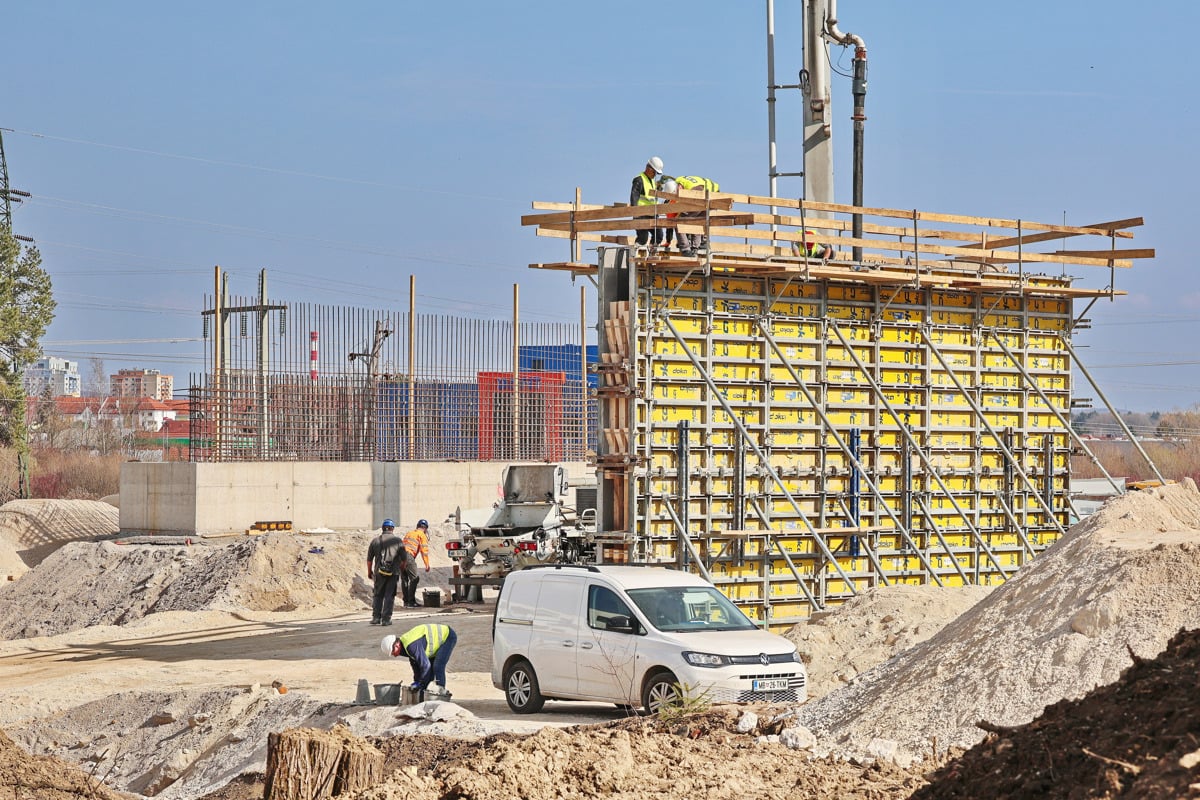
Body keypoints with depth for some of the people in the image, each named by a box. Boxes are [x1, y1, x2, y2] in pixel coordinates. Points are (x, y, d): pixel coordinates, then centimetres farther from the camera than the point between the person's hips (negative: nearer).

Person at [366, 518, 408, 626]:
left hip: (379, 572, 2)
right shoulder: (398, 541, -1)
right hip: (393, 573, -2)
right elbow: (404, 559, 1)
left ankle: (376, 617, 9)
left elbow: (369, 559, 10)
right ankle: (386, 619, 1)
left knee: (378, 595, 14)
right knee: (389, 596, 4)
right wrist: (401, 569, 20)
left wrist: (369, 572, 23)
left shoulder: (375, 541, 5)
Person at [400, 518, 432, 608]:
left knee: (404, 579, 13)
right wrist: (427, 565, 1)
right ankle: (411, 602, -9)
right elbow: (424, 550, -1)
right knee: (414, 579, -4)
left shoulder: (409, 533, 28)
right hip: (409, 556, -8)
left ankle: (406, 601, 15)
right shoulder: (422, 535, 6)